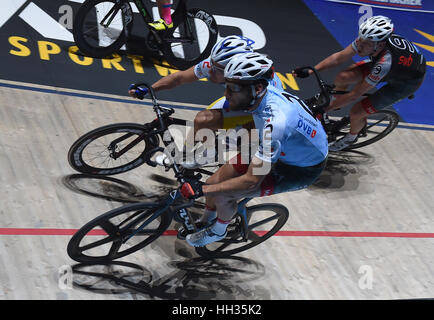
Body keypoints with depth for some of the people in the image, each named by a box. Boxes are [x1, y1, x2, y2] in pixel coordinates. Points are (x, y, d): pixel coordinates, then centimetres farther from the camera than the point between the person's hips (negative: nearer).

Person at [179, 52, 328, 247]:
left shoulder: (275, 123, -41)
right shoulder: (262, 93, -20)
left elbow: (251, 181, -36)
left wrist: (201, 190, -31)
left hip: (303, 170, -7)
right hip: (281, 149, 7)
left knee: (222, 196, -13)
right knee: (214, 182, 2)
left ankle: (218, 231, 20)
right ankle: (207, 220, 34)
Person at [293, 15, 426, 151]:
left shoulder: (384, 62, -44)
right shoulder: (367, 39, -27)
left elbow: (354, 95, -36)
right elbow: (339, 57, -15)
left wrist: (325, 109, -29)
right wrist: (310, 71, -20)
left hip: (408, 81, -6)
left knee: (356, 113, -12)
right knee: (342, 78, -13)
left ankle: (351, 137, 23)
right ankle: (334, 102, 21)